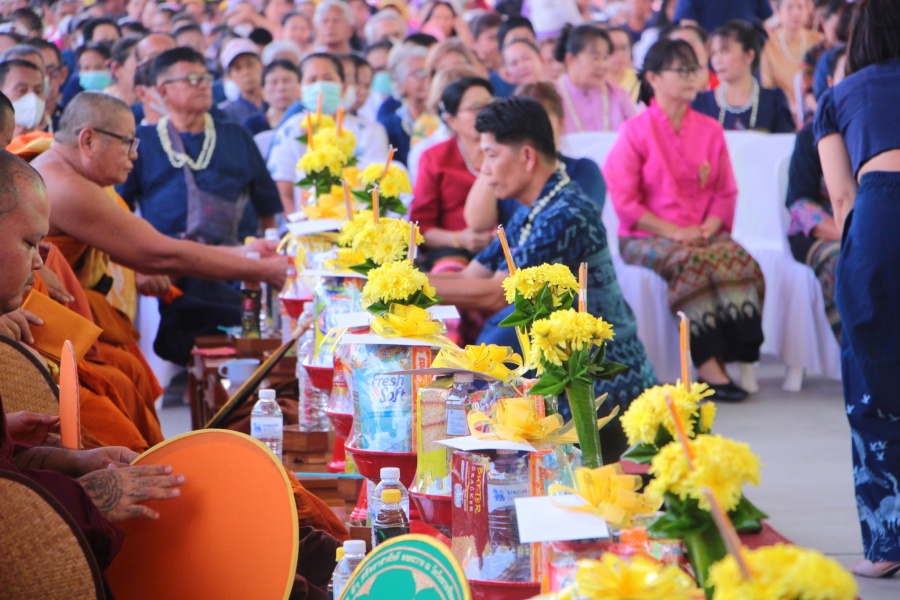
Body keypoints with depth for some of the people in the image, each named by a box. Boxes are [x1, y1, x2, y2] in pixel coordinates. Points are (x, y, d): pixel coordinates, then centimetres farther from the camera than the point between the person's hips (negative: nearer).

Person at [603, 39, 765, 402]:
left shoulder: (710, 130, 14)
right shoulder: (635, 131, 0)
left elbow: (726, 192, 14)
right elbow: (624, 199, -5)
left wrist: (710, 226, -7)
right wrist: (673, 231, -14)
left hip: (702, 234, 4)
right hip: (646, 237, -4)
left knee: (738, 259, -29)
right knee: (691, 261, -35)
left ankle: (735, 354, -31)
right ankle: (707, 364, -36)